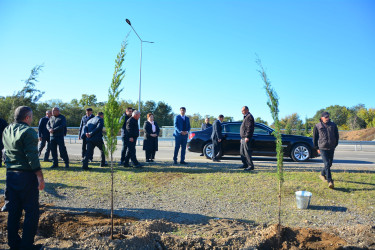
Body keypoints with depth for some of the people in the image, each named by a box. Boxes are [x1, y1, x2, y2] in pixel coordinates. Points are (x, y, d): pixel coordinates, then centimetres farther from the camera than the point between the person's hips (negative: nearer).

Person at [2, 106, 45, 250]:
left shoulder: (6, 131, 11)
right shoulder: (28, 131, -15)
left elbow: (5, 153, 18)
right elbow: (32, 156, -20)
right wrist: (40, 176, -18)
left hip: (10, 174, 8)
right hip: (26, 175, -8)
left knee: (13, 210, 16)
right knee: (31, 211, 2)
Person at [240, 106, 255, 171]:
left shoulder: (249, 117, -10)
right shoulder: (246, 117, 22)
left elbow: (249, 128, -20)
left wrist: (247, 137, -25)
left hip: (246, 138, -11)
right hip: (243, 138, 11)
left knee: (247, 152, -11)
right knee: (242, 152, 14)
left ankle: (250, 165, -9)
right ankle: (245, 164, 21)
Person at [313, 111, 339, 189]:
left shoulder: (333, 125, 8)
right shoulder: (317, 126, 0)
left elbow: (336, 136, 17)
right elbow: (314, 138, 7)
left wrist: (335, 144, 12)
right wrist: (317, 147, 5)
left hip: (331, 148, 4)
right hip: (323, 148, -4)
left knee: (329, 164, 13)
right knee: (326, 164, -12)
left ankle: (322, 174, 38)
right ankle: (330, 181, -14)